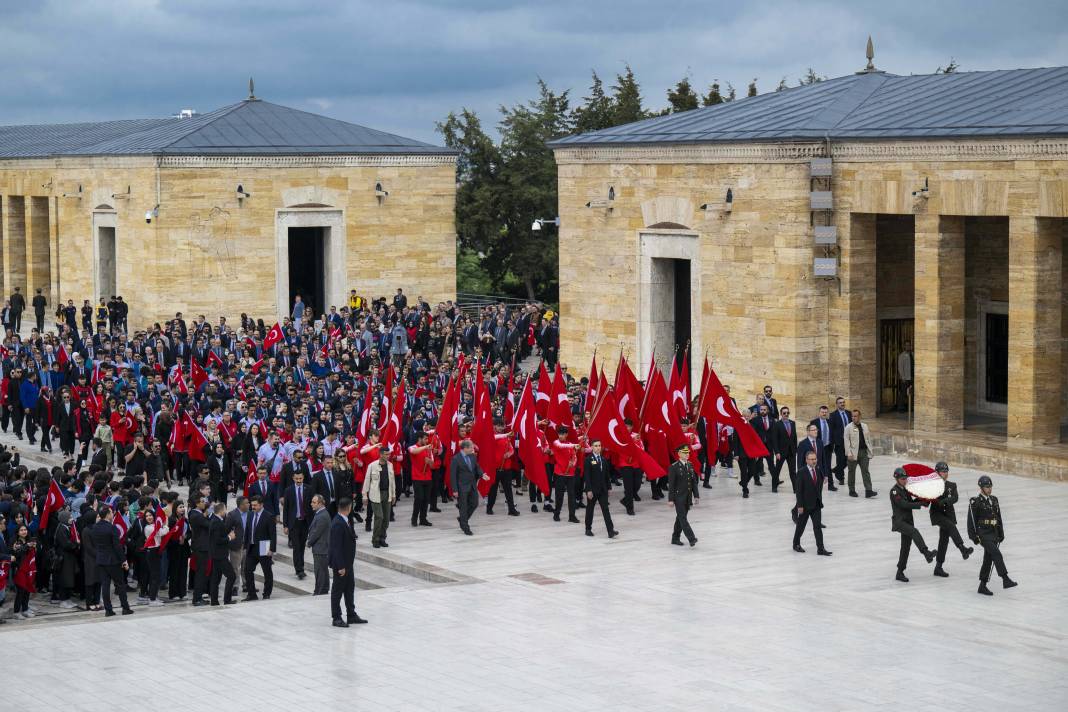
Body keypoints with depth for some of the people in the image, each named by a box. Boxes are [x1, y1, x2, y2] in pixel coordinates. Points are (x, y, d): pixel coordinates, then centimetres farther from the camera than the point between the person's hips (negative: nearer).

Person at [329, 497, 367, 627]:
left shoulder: (345, 521, 4)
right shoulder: (337, 524, -25)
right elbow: (336, 547, -25)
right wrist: (341, 566, -23)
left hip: (348, 562, 10)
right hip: (340, 563, -10)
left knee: (350, 588, 18)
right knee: (337, 590, 3)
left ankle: (351, 615, 28)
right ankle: (336, 618, 13)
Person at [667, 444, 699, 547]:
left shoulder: (690, 465, 9)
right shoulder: (674, 467, -10)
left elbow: (694, 481, 12)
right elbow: (671, 484, -11)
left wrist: (696, 495, 8)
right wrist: (671, 499, -13)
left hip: (687, 497, 7)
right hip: (679, 497, -7)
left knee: (680, 517, 13)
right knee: (683, 518, -9)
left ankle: (675, 538, 21)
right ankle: (691, 539, -15)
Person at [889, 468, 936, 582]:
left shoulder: (905, 489, 17)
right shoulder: (894, 491, -11)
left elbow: (910, 502, 15)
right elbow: (904, 504, -19)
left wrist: (920, 499, -3)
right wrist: (921, 504, -18)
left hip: (908, 521, 9)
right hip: (899, 521, -9)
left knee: (906, 547, 9)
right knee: (914, 532, -33)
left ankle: (900, 573, 16)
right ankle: (926, 553, -49)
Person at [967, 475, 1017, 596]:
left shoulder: (994, 500, 15)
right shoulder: (975, 502, -7)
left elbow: (999, 518, 21)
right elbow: (971, 520, -9)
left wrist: (1001, 533, 18)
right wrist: (974, 536, -13)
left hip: (993, 534, 7)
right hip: (983, 534, -7)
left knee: (988, 559, 8)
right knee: (996, 554, -21)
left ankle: (982, 586, 14)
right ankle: (1005, 580, -26)